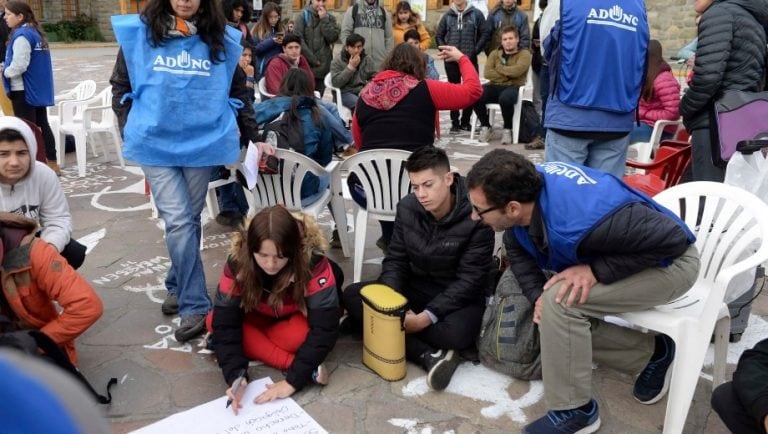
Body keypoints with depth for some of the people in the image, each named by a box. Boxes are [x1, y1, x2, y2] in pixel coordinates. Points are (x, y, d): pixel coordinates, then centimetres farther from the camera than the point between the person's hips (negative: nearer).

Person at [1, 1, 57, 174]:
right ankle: (52, 164, 17)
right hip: (39, 89, 9)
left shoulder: (21, 35, -17)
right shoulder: (36, 32, 11)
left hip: (24, 90, -9)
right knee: (42, 125, 12)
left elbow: (19, 65, -22)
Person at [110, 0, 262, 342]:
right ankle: (195, 306, -1)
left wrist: (254, 138, 11)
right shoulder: (139, 32, 1)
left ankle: (177, 286, 30)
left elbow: (237, 94, 13)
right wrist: (130, 130, 0)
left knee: (189, 219, 10)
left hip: (204, 143, 2)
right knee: (178, 221, -9)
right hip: (156, 144, -1)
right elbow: (121, 85, 9)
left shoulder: (222, 40, 5)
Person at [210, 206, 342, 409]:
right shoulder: (237, 263, -29)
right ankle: (301, 364, -30)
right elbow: (225, 322, -28)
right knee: (215, 320, -25)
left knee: (301, 334, -39)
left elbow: (324, 328, -38)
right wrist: (235, 376, -41)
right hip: (263, 317, 4)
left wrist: (292, 381, -44)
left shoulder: (314, 263, -37)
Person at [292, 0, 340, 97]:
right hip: (305, 65, -3)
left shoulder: (330, 18, 11)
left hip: (323, 66, 3)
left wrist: (324, 19, -9)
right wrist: (312, 59, -11)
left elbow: (333, 38, -4)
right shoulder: (302, 16, 0)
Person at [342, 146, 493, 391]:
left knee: (458, 333, -39)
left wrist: (426, 317, -29)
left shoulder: (475, 217, -20)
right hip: (416, 288, 5)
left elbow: (469, 280, -20)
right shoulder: (407, 208, -7)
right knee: (352, 296, -16)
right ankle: (429, 356, -26)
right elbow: (396, 260, -2)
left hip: (460, 296, -5)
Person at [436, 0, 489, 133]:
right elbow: (439, 35, 12)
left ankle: (465, 121, 15)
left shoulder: (476, 14, 2)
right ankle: (455, 122, 12)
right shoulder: (448, 16, 7)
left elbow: (485, 33, 0)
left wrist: (474, 51, -7)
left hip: (470, 59, -1)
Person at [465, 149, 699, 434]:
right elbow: (518, 250, -1)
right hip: (623, 251, 8)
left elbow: (671, 239, -33)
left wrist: (596, 270, -32)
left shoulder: (582, 220, -42)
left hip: (669, 262, -8)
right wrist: (537, 295, -17)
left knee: (561, 302, -27)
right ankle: (653, 352, 23)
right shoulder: (524, 189, -18)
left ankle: (574, 411, -8)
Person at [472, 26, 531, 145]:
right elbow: (487, 73, 0)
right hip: (494, 87, 4)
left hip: (513, 88, -4)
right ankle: (485, 126, -4)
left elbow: (517, 70, -16)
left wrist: (498, 68, -2)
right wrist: (508, 75, -7)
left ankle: (507, 129, -13)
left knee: (505, 98, -40)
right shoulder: (494, 53, 17)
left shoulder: (524, 54, 5)